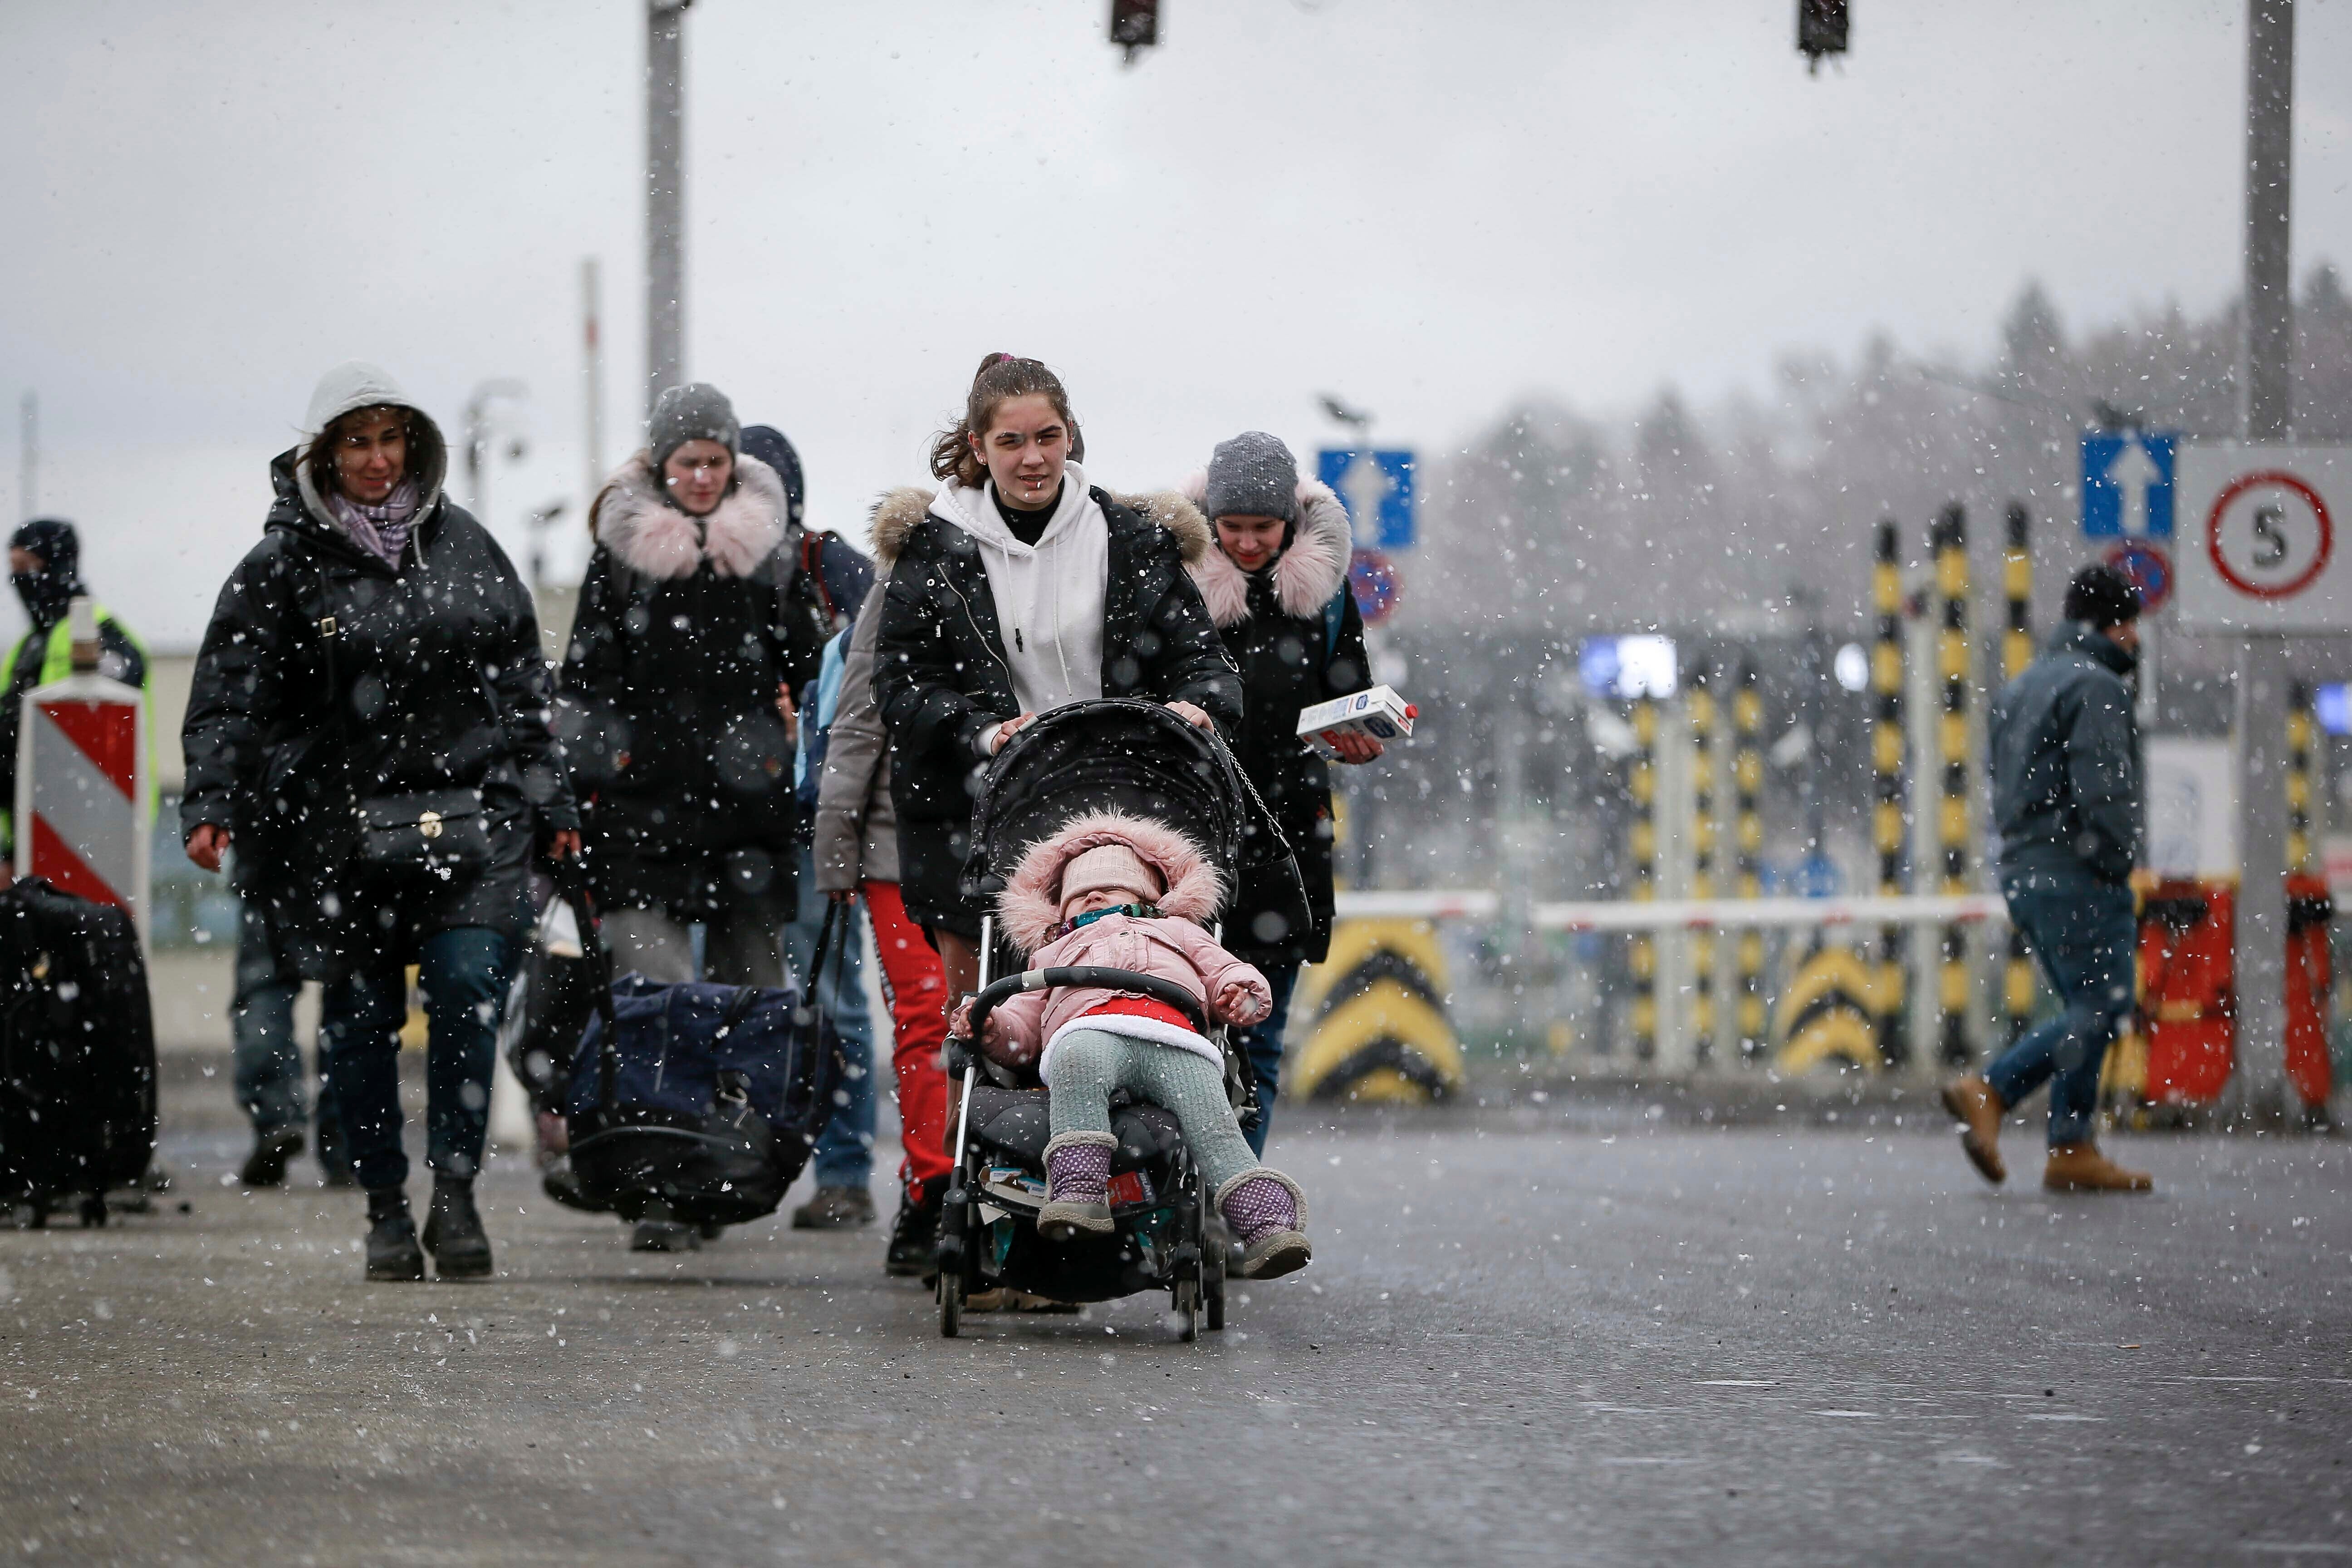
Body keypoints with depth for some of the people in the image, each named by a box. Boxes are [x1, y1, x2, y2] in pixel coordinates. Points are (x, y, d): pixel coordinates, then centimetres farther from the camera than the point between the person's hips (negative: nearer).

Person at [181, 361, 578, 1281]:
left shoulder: (463, 546, 10)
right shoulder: (282, 564, 1)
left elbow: (522, 682, 16)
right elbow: (230, 693, -3)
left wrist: (548, 804, 14)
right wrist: (210, 803, -15)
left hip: (468, 818, 1)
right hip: (338, 827, -1)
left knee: (470, 990, -14)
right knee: (362, 1017, 3)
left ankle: (455, 1192, -7)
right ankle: (386, 1210, 14)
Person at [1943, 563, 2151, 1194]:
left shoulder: (2021, 687, 20)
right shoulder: (2096, 688, -10)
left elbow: (2003, 786, 20)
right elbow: (2101, 792, -20)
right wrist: (2120, 864, -9)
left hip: (2022, 871, 10)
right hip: (2078, 875, -10)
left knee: (2087, 1008, 11)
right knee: (2102, 1005, -9)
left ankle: (2073, 1148, 3)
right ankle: (1990, 1093, -20)